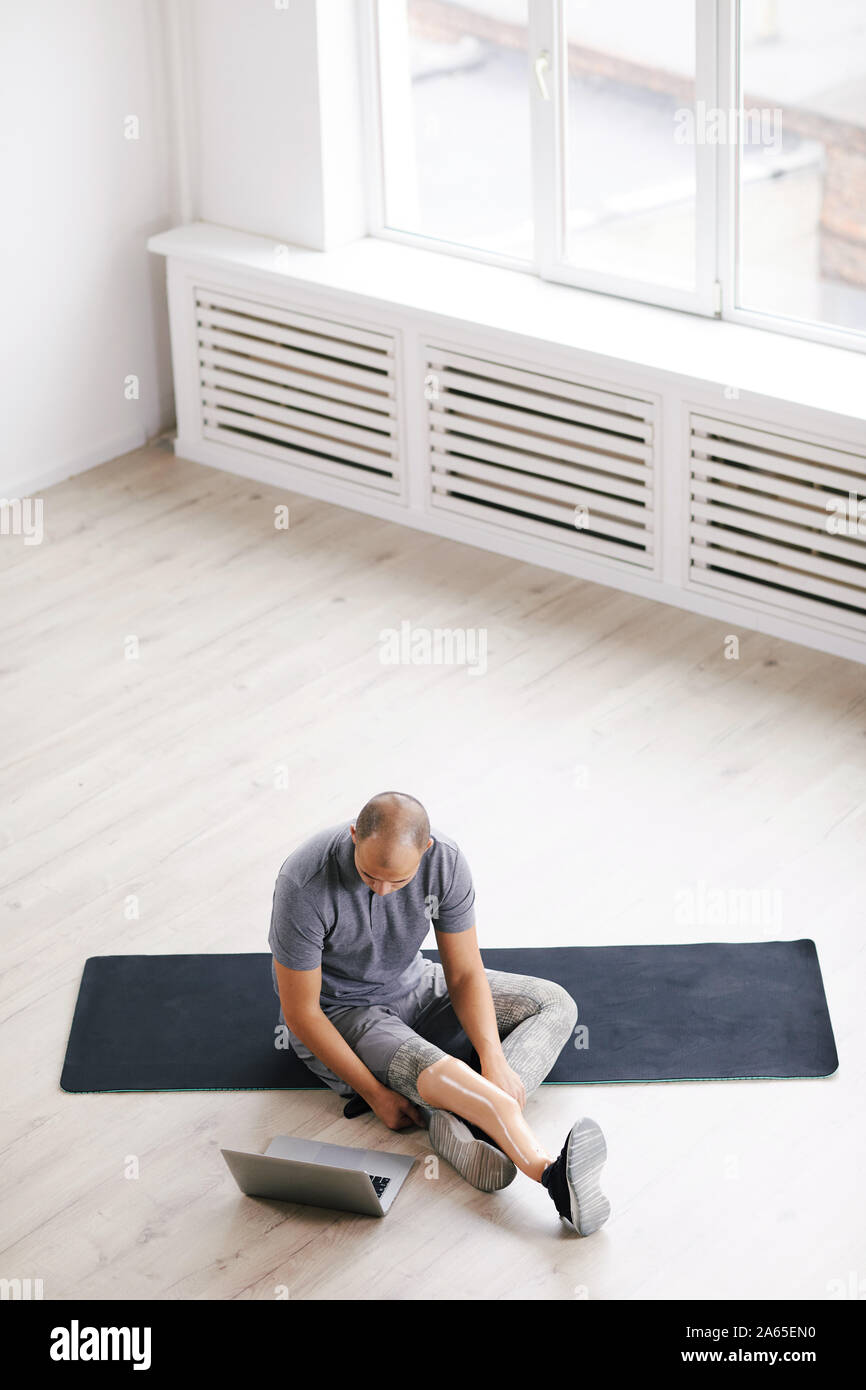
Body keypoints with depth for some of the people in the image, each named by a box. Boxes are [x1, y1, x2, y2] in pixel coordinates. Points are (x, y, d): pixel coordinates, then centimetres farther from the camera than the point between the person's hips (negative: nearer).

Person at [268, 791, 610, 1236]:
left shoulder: (445, 863, -19)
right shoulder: (305, 887, -31)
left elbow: (464, 974, -11)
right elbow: (300, 1013, -23)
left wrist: (493, 1059, -27)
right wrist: (376, 1095, -23)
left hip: (412, 987, 6)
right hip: (337, 1019, -6)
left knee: (555, 1004, -4)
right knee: (436, 1071, -35)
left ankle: (462, 1119, -28)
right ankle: (553, 1175, -53)